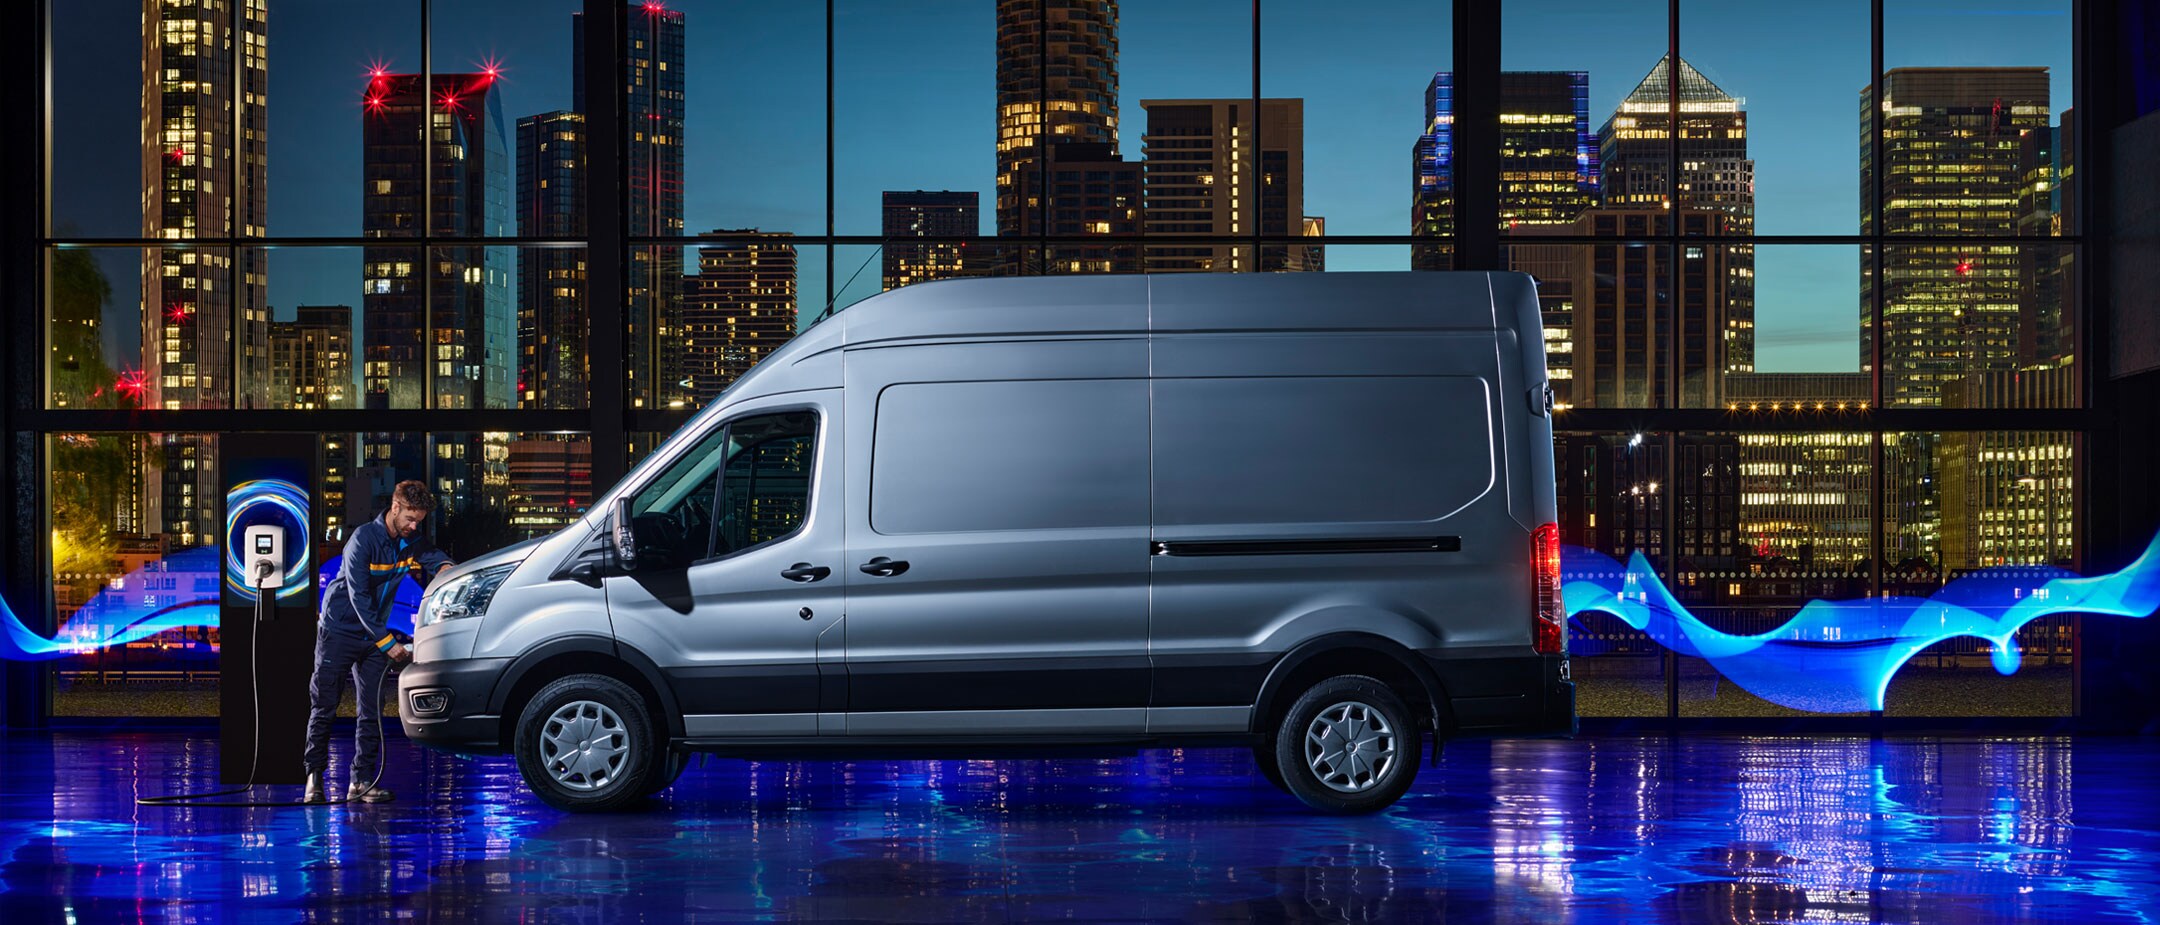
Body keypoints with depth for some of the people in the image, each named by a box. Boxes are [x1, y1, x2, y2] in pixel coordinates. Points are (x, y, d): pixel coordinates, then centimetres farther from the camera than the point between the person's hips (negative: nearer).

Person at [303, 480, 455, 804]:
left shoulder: (412, 542, 0)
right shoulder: (364, 538, -19)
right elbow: (358, 597, -22)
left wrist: (445, 568, -30)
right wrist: (387, 643, -24)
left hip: (373, 635, 6)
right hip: (339, 630, -5)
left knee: (372, 710, 0)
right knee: (324, 707, -2)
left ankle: (361, 781, 2)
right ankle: (314, 775, 7)